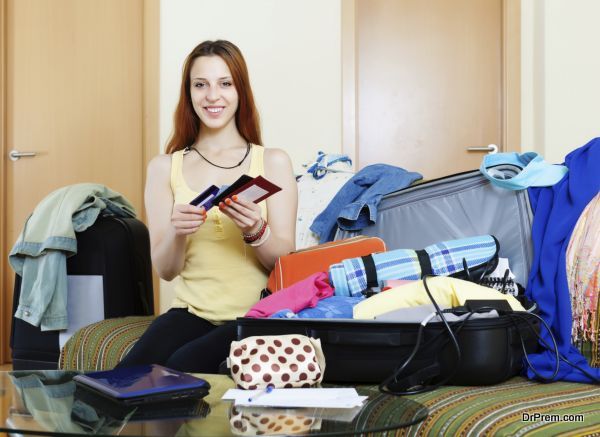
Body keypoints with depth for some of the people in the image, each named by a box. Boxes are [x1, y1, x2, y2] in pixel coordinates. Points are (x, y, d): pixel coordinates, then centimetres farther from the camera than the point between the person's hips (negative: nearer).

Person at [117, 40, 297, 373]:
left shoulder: (273, 162, 4)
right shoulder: (164, 168, 8)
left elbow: (286, 263, 0)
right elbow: (165, 270, 4)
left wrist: (255, 232, -21)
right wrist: (178, 233, -18)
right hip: (190, 312, 1)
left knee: (181, 367, -29)